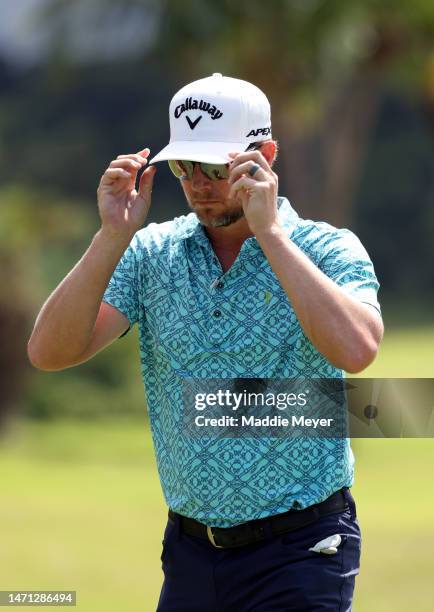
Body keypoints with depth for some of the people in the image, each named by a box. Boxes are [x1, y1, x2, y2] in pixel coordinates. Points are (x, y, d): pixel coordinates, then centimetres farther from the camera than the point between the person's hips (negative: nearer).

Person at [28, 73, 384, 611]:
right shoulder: (152, 253, 5)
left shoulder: (328, 249, -5)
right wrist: (114, 236, -15)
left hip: (299, 553, -4)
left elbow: (355, 350, -26)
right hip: (190, 555, 4)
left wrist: (269, 231, -23)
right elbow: (50, 352, -5)